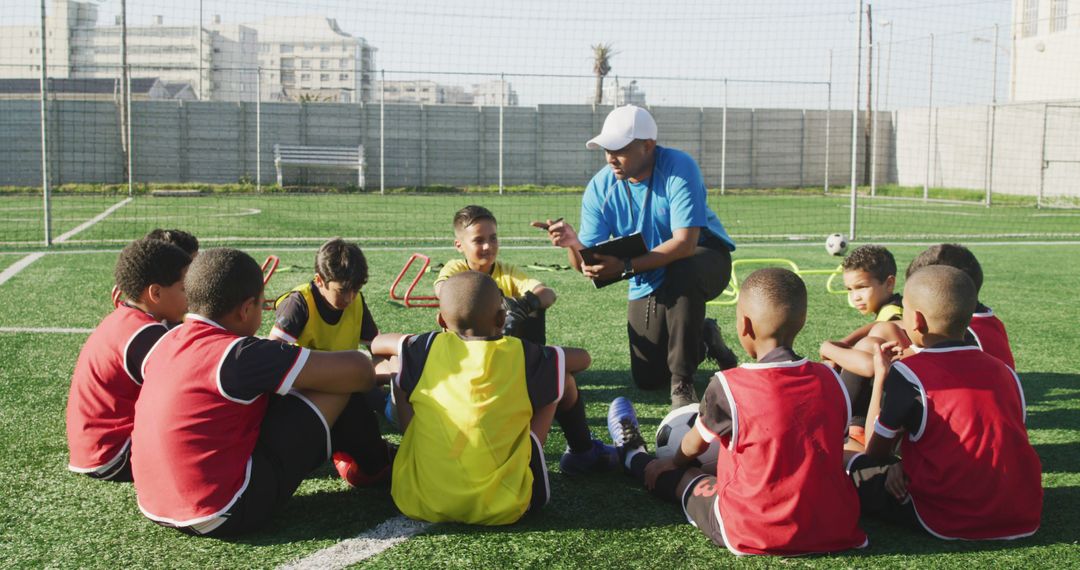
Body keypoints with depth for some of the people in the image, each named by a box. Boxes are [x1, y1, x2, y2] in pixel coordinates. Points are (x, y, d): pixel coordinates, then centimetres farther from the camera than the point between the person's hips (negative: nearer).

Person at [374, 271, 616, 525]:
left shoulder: (429, 349, 1)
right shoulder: (521, 355, -2)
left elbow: (378, 343, 22)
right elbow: (582, 358, 17)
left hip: (421, 503, 1)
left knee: (401, 379, 21)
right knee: (560, 379, 14)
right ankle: (583, 453, 41)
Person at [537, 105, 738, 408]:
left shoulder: (679, 168, -25)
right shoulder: (600, 187, -13)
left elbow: (685, 243, -35)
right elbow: (585, 265, -15)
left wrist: (626, 267, -45)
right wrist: (573, 244, -39)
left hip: (705, 260, -4)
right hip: (647, 284, 4)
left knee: (681, 271, -41)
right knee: (648, 379, 0)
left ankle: (683, 383, -25)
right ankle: (704, 338, 31)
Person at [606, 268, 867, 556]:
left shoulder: (727, 387, -15)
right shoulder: (832, 381, -3)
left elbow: (693, 447, 5)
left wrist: (674, 461, 30)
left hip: (754, 533, -3)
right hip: (837, 529, 3)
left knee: (681, 479, 25)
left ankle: (634, 457, 54)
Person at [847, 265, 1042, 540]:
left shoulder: (906, 374, -10)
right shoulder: (1004, 371, 7)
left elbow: (875, 452, 3)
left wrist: (880, 377, 11)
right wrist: (908, 465, 13)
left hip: (949, 522, -5)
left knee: (855, 463, 11)